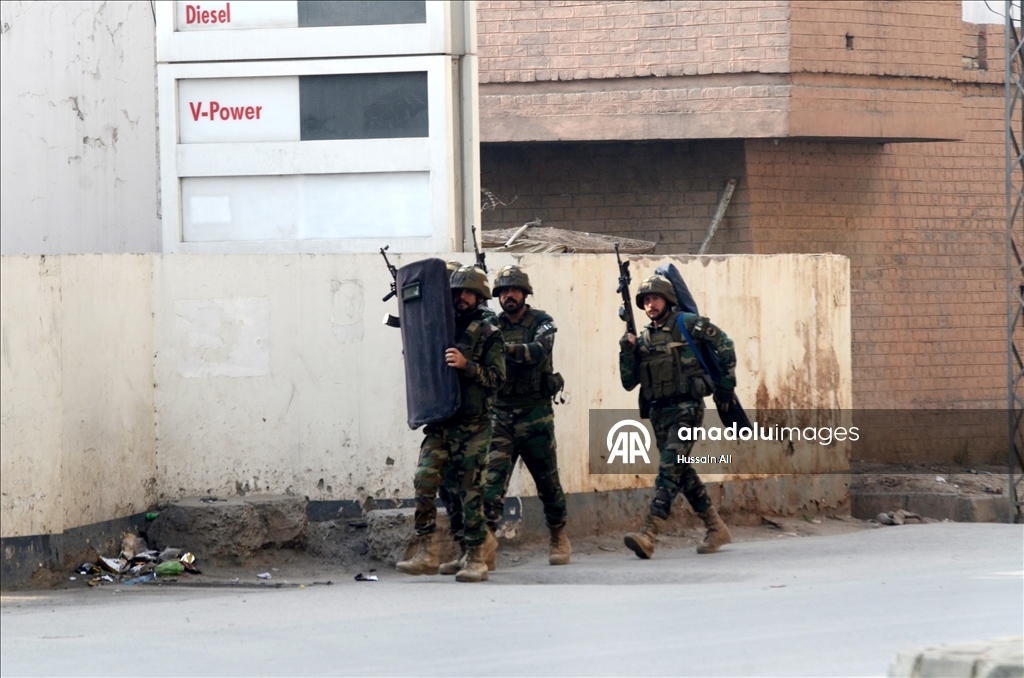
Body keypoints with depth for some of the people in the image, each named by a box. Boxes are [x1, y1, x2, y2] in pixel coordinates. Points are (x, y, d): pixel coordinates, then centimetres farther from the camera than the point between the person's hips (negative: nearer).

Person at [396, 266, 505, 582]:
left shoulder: (489, 334, 1)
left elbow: (497, 377, -7)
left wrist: (466, 365, -22)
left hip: (472, 426, -4)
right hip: (439, 424, 4)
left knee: (470, 491, -3)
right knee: (425, 481, -11)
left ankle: (477, 558, 6)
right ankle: (426, 553, -9)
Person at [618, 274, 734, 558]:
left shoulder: (686, 324, -3)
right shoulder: (643, 340, 13)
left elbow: (724, 344, 2)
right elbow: (629, 382, 11)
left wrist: (727, 379, -4)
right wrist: (627, 352, -4)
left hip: (686, 408, -7)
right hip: (659, 413, 7)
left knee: (669, 469, -17)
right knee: (683, 473, 11)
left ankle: (648, 534, -29)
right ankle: (717, 529, 23)